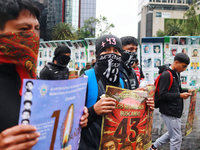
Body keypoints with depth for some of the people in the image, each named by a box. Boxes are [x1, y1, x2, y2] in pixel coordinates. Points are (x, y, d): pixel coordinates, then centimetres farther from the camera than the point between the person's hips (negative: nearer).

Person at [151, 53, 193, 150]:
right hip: (170, 112, -10)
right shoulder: (166, 75, -19)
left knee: (172, 134, 22)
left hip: (175, 111, 10)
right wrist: (180, 95, -23)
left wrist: (186, 91, 5)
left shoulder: (176, 73, 11)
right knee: (176, 138, 0)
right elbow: (162, 94, -22)